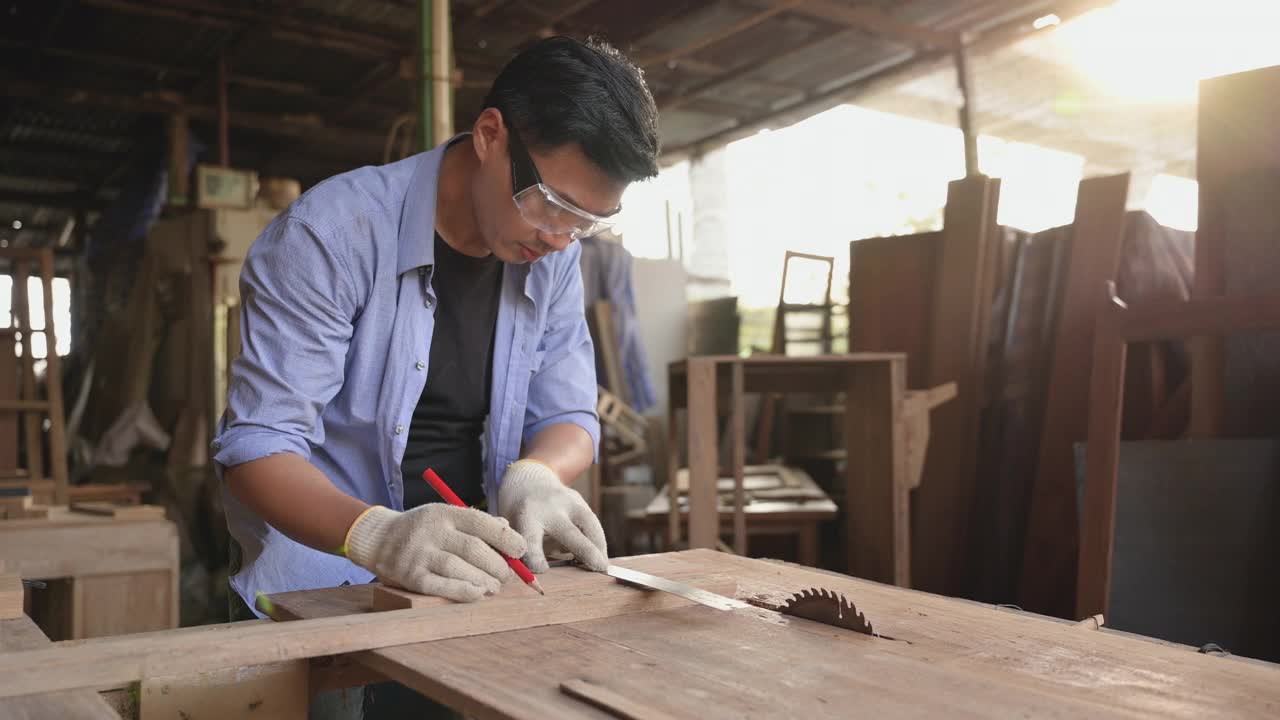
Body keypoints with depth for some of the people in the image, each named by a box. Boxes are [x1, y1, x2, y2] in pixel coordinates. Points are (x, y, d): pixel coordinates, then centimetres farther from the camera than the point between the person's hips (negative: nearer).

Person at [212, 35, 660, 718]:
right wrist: (376, 533, -39)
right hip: (317, 591, -4)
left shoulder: (553, 259, -1)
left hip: (462, 587, 4)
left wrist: (534, 476, -22)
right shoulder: (332, 231, -17)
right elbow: (258, 444, -20)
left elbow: (568, 416, 1)